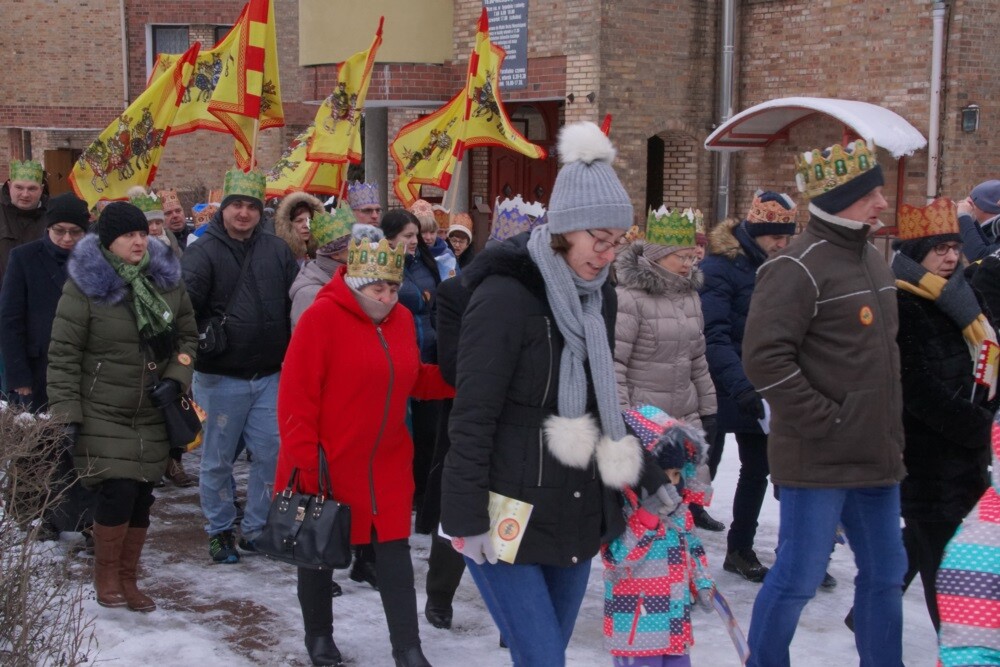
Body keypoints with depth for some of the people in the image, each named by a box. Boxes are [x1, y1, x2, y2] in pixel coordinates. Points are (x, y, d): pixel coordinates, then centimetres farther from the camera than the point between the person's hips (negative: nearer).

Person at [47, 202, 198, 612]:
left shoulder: (166, 281, 3)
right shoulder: (85, 285, -10)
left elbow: (187, 335, 12)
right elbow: (63, 354, -9)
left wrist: (176, 378, -4)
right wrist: (67, 413, -13)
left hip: (151, 414, 4)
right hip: (101, 413, -4)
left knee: (141, 497, 8)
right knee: (119, 490, -12)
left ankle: (128, 579, 24)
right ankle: (106, 573, 12)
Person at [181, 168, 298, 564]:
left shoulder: (277, 251, 7)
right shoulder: (203, 252, -5)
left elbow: (297, 302, 12)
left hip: (270, 376, 3)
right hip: (221, 378, -3)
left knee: (272, 453, 5)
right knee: (219, 459, 7)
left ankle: (255, 528, 21)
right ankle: (219, 531, 22)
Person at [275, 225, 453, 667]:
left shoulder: (402, 319, 3)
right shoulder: (322, 316, -16)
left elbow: (414, 381, 13)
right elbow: (296, 395, -17)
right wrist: (304, 462, -19)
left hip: (386, 466, 5)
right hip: (327, 465, -5)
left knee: (395, 552, 5)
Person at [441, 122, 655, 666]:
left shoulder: (600, 297, 10)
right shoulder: (505, 295, -14)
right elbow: (472, 417, -16)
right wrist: (467, 518, -17)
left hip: (579, 516, 7)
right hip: (509, 516, -7)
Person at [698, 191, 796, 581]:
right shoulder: (719, 267, -15)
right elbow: (714, 336, -24)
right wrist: (740, 386, -34)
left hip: (760, 392, 7)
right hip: (721, 392, -7)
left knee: (758, 469, 13)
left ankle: (741, 548, 27)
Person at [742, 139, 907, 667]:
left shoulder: (871, 260, 14)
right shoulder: (798, 268, -15)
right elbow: (764, 357, -23)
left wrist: (890, 426, 16)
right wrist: (822, 420, -19)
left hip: (875, 457, 9)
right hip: (818, 459, -9)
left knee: (885, 574, 15)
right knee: (798, 578, -1)